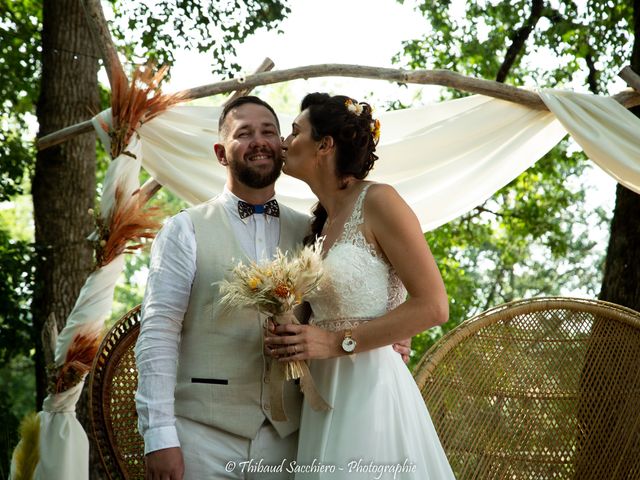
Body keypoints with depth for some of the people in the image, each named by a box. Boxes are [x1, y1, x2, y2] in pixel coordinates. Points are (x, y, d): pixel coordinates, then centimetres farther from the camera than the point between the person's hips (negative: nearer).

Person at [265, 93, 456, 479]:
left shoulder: (378, 201, -9)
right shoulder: (322, 223, 14)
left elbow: (433, 306, -15)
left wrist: (338, 342, -16)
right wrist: (296, 343, 3)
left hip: (370, 391, -7)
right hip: (325, 397, 8)